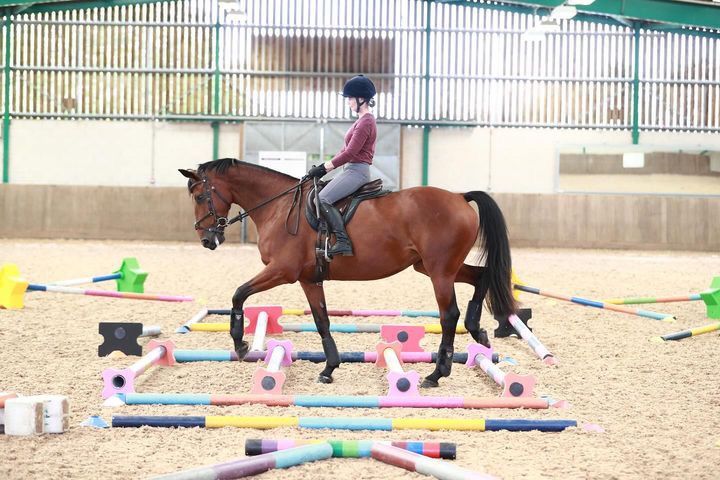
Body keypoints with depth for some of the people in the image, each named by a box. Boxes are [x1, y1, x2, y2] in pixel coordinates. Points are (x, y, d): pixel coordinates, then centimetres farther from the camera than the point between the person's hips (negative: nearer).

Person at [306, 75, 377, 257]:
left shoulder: (366, 122, -14)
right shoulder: (362, 120, 19)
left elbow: (350, 153, -19)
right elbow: (346, 150, 21)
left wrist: (324, 168, -15)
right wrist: (324, 167, 12)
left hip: (356, 171, -11)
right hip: (352, 170, 11)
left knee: (323, 199, -24)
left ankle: (343, 242, -28)